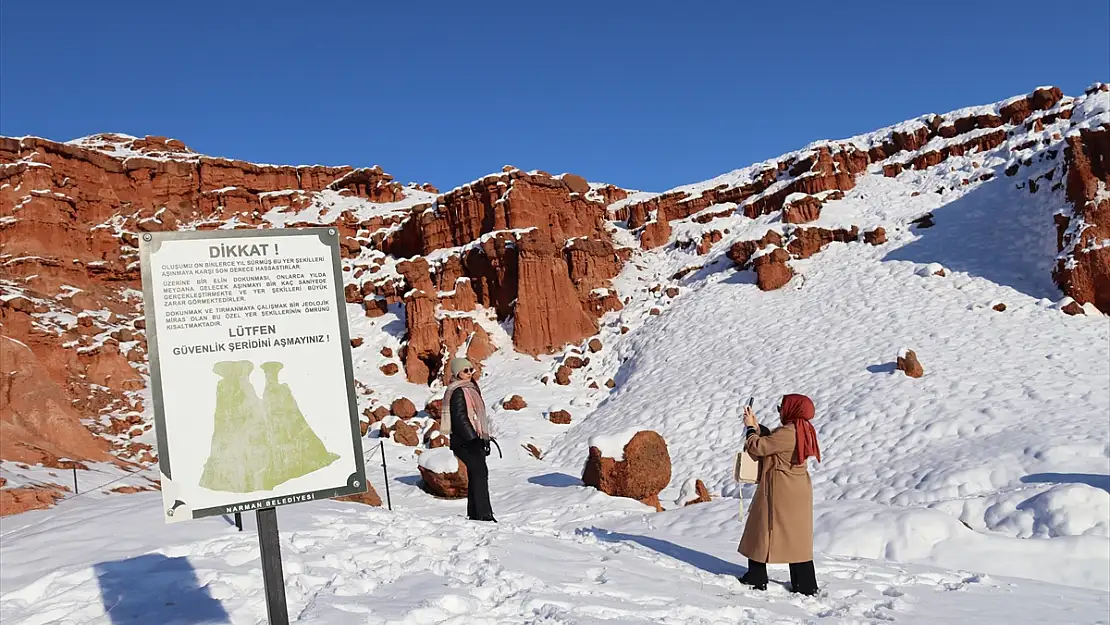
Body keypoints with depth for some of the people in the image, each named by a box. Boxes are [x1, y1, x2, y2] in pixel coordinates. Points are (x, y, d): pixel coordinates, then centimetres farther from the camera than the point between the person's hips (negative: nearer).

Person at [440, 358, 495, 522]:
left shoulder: (471, 389, 20)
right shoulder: (458, 392, -10)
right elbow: (460, 418, -18)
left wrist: (484, 439, 23)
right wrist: (473, 438, -22)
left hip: (474, 438, 10)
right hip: (465, 441, -10)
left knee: (475, 475, 10)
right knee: (480, 472, -15)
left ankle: (474, 514, 16)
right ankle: (484, 514, -17)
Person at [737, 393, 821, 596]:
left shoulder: (787, 433, -21)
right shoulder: (803, 430, 9)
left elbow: (758, 447, -17)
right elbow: (769, 443, 14)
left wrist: (750, 428, -2)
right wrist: (756, 427, 11)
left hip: (779, 492, -9)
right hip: (797, 491, 9)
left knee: (761, 530, 4)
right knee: (797, 537, 12)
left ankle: (756, 579, 13)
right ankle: (806, 585, 15)